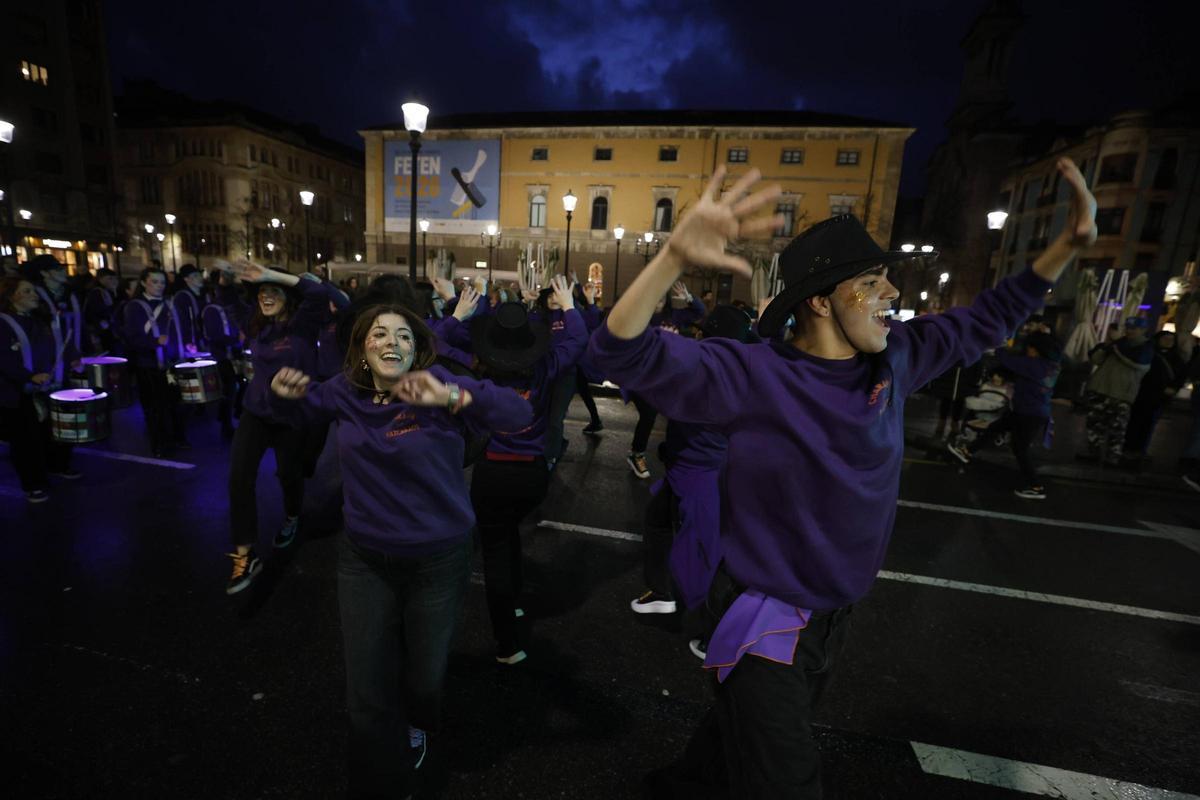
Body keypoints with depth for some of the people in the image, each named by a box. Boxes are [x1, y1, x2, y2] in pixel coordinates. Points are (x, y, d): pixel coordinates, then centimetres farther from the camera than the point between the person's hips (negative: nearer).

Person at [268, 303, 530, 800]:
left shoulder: (442, 390, -19)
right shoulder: (346, 392, -5)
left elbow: (519, 414, -29)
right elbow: (308, 403, 18)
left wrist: (452, 398, -41)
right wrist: (286, 392, -5)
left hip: (437, 560, -2)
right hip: (364, 559, 3)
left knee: (425, 673, 24)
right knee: (366, 694, 14)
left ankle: (417, 725, 62)